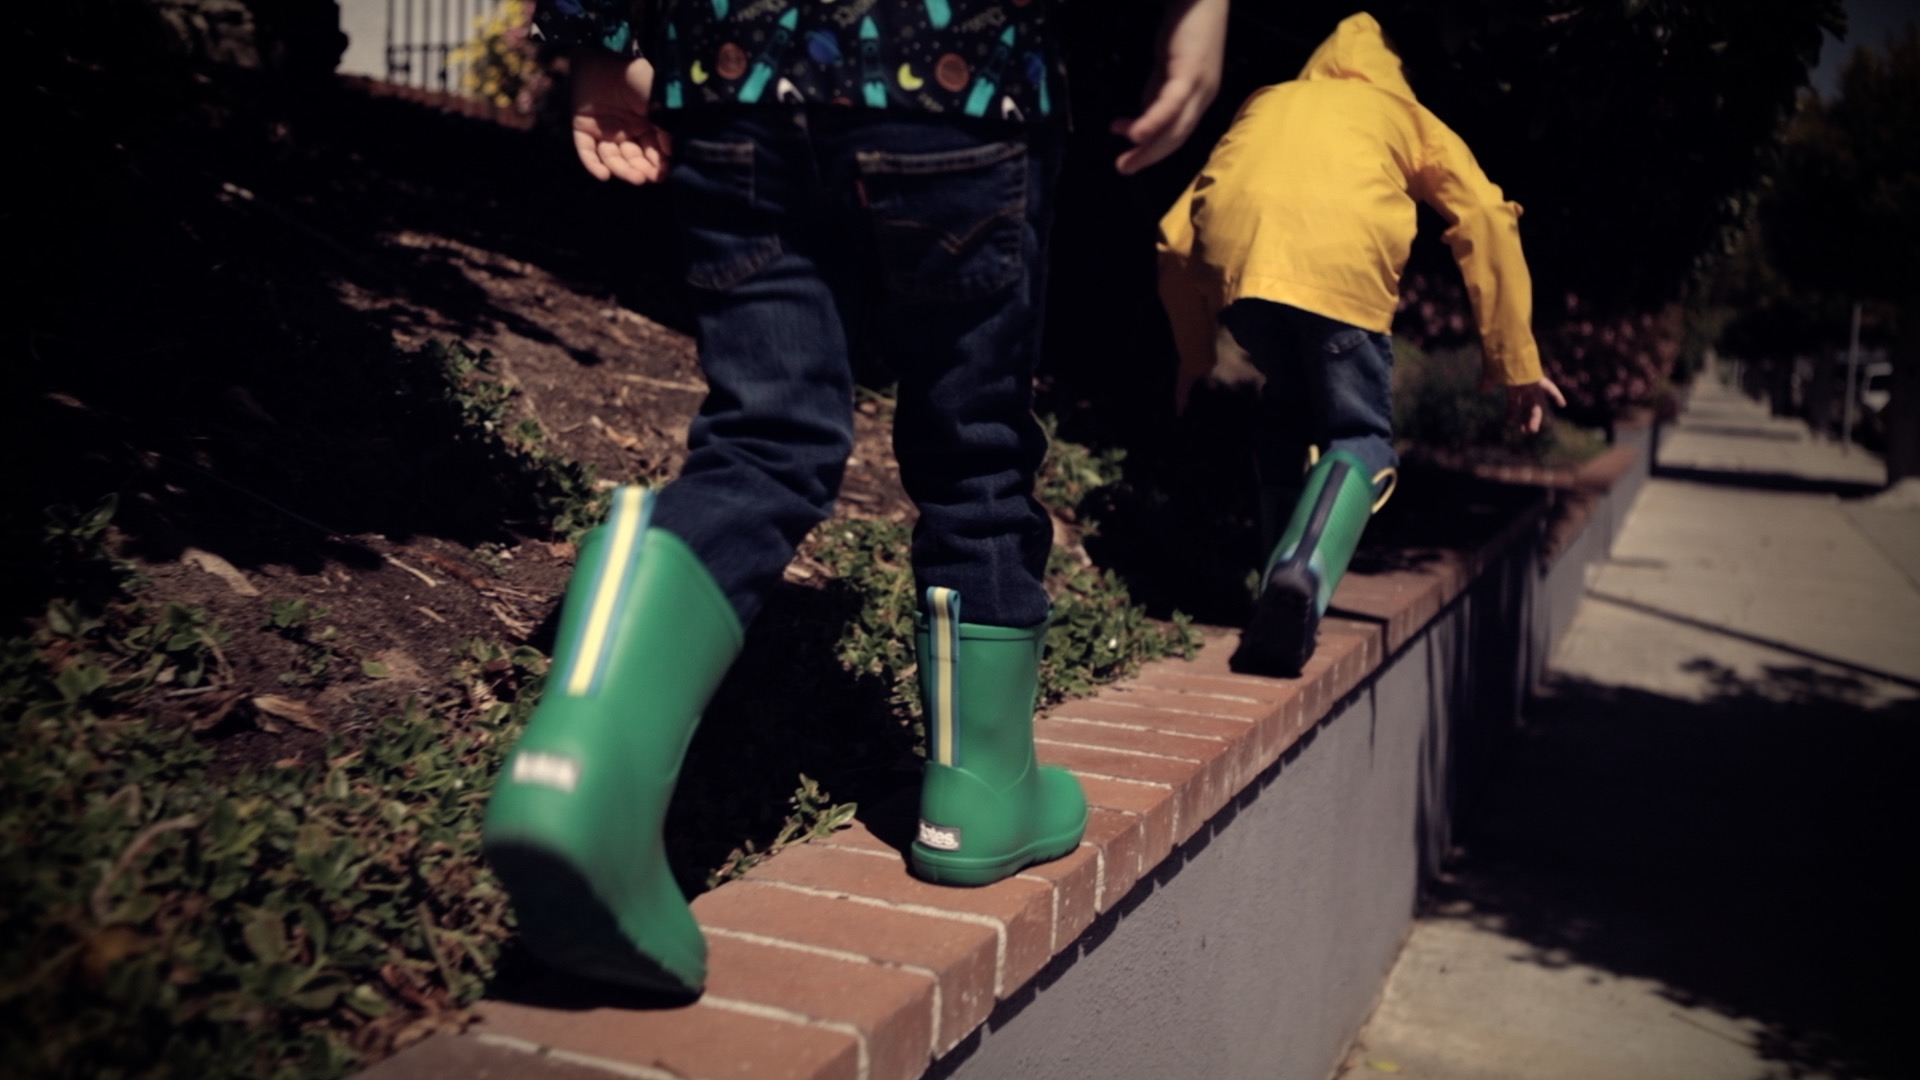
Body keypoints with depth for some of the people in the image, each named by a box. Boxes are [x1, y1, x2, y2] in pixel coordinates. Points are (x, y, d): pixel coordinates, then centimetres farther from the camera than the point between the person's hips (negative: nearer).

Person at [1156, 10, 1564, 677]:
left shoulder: (1264, 103, 37)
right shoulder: (1405, 113, 32)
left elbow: (1177, 239, 28)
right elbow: (1488, 222, 18)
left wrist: (1195, 362, 36)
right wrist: (1517, 365, 20)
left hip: (1233, 252, 3)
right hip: (1342, 256, -3)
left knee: (1288, 409, 27)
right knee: (1359, 435, 10)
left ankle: (1283, 575, 23)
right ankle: (1305, 577, -16)